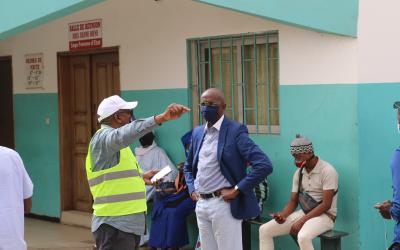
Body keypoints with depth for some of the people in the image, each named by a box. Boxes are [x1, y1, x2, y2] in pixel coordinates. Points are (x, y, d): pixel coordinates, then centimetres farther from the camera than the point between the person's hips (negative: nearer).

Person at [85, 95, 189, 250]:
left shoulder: (114, 141, 18)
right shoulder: (103, 137, -13)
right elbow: (124, 135, -36)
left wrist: (140, 177, 22)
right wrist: (161, 118, -46)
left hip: (128, 224, 10)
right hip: (114, 225, -10)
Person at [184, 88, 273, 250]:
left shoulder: (235, 131, -10)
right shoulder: (197, 132, 11)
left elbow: (264, 165, -19)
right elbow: (189, 166, 27)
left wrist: (236, 190, -17)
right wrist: (192, 189, 10)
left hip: (223, 204, -7)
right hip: (201, 204, 7)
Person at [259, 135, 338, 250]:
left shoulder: (327, 171, -15)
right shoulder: (299, 173, 7)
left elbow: (326, 205, -19)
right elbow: (293, 201, 10)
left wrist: (301, 221, -23)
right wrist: (283, 215, -12)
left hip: (324, 215, -7)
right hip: (303, 213, 7)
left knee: (303, 237, -38)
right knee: (264, 230, -4)